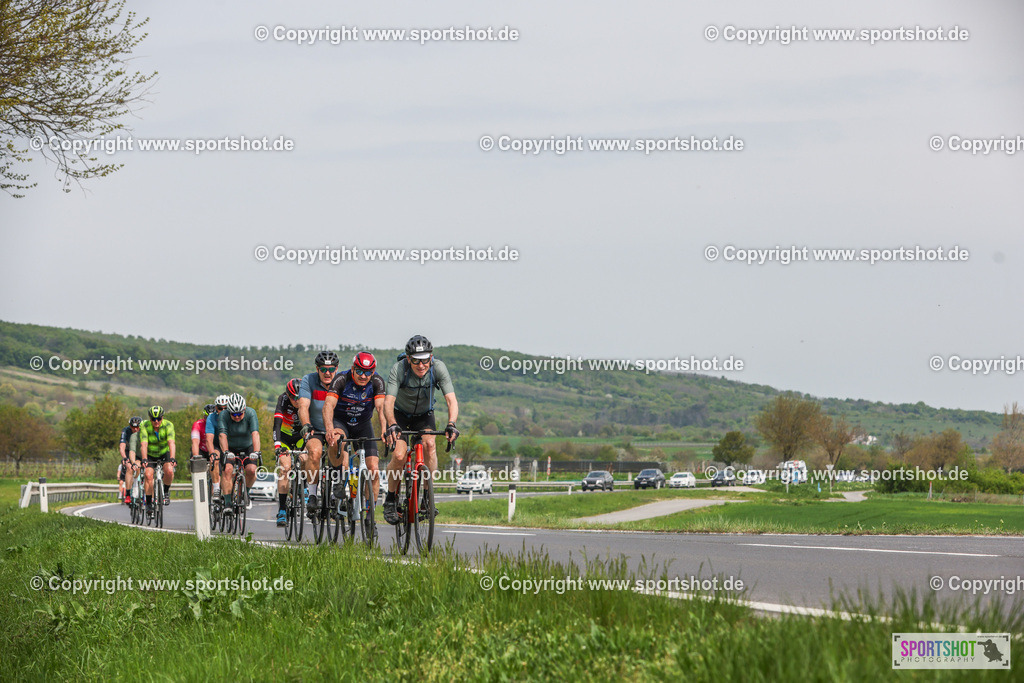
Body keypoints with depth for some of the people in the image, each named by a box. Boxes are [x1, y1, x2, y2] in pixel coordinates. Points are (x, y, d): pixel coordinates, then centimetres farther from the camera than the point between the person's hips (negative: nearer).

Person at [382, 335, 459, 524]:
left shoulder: (438, 368, -26)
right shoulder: (399, 369, -30)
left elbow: (451, 400, -32)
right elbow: (389, 402, -38)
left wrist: (451, 424, -50)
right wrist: (392, 425, -57)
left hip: (424, 415, 1)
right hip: (400, 414, -1)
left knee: (429, 444, -27)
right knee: (399, 455, -21)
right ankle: (390, 499, 3)